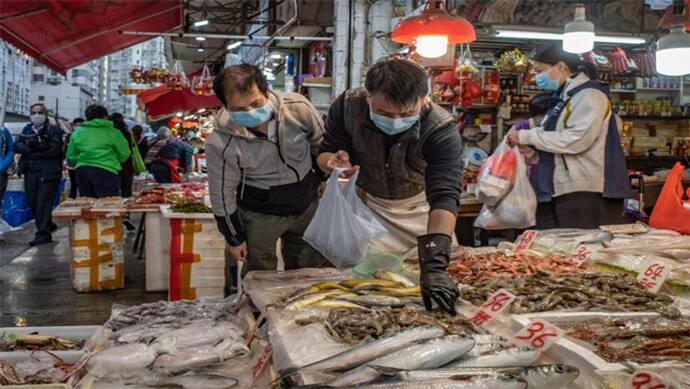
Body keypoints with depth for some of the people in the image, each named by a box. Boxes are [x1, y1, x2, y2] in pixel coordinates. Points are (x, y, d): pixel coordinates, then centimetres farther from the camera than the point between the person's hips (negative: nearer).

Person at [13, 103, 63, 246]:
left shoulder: (53, 130, -1)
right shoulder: (27, 130, 16)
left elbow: (55, 150, -14)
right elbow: (17, 146, 6)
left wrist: (34, 153, -9)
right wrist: (28, 147, -14)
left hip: (48, 171, -6)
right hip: (30, 171, 6)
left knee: (43, 201, -9)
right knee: (32, 201, 8)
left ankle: (44, 233, -3)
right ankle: (48, 225, 28)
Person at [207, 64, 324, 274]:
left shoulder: (297, 107, -22)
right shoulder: (221, 144, -28)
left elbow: (319, 141, -1)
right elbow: (222, 194, -13)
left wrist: (321, 178, 11)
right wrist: (234, 238, -3)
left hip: (307, 204, 4)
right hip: (261, 215, -3)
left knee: (309, 268, 23)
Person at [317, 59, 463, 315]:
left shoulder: (442, 130, -34)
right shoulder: (348, 106, -27)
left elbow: (444, 197, -43)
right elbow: (325, 153, -13)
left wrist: (434, 266, -55)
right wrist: (334, 162, -40)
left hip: (418, 205, -1)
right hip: (366, 201, 1)